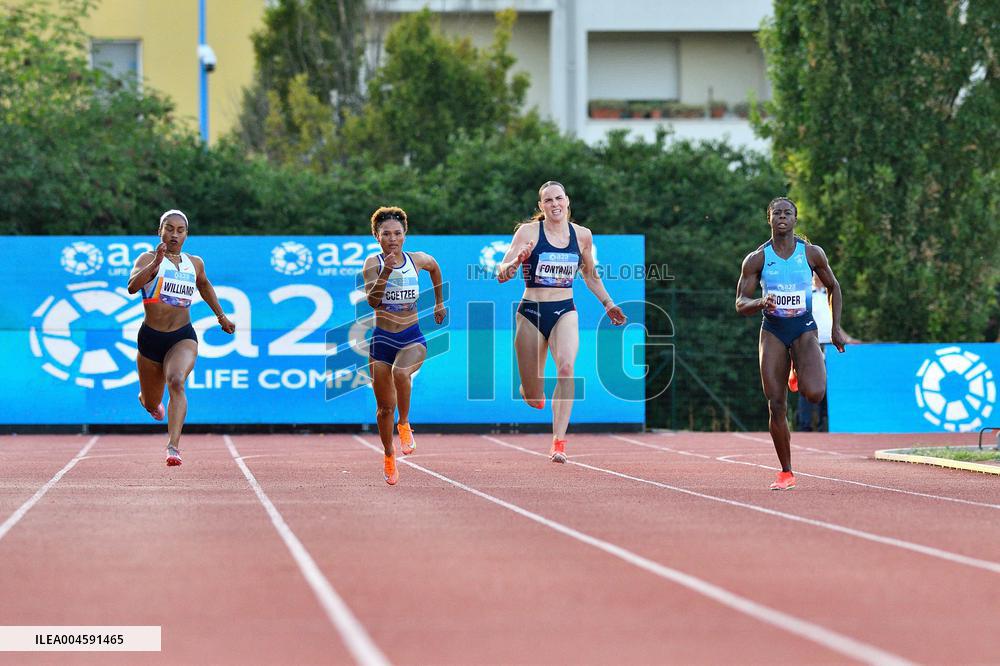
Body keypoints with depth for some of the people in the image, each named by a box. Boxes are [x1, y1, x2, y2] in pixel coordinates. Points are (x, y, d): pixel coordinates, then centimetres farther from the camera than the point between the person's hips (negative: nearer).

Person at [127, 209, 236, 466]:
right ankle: (147, 398, 55)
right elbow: (132, 286, -25)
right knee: (151, 404, 14)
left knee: (176, 382, -30)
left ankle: (173, 446, -39)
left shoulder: (195, 263, 7)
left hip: (183, 338, 1)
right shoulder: (148, 258, -6)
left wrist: (221, 315, 33)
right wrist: (156, 263, -37)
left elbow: (204, 285, 30)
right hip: (151, 338, -1)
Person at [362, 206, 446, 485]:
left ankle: (404, 425, -10)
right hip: (382, 339, 0)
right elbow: (372, 300, -21)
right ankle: (389, 456, 31)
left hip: (412, 339, 0)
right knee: (385, 407, 7)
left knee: (400, 372, -35)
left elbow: (435, 268, 25)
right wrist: (385, 273, -33)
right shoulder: (373, 263, -7)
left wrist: (439, 302, 29)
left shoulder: (418, 260, 0)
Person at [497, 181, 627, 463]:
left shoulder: (582, 235, 6)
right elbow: (502, 274, -10)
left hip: (565, 312, 1)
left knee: (566, 367, -29)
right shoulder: (528, 231, -4)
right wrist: (515, 262, -31)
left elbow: (590, 275, 24)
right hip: (531, 312, -1)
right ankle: (530, 390, 44)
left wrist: (608, 304, 18)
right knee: (533, 398, 2)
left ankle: (559, 442, -28)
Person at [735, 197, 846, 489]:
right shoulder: (756, 259, -3)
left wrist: (836, 328, 8)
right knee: (776, 407, -5)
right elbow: (740, 304, -2)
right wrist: (760, 303, -24)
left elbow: (833, 286, 13)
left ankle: (805, 374, 16)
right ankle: (786, 473, 8)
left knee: (814, 393, -24)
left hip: (804, 328, -1)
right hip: (772, 331, 1)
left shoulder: (812, 253, -2)